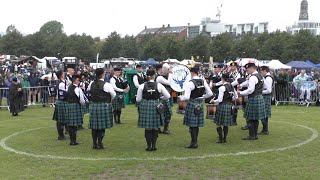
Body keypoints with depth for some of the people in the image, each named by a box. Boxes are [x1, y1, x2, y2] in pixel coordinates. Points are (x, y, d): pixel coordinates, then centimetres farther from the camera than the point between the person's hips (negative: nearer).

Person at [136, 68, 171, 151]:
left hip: (145, 107, 1)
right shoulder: (159, 85, -5)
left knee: (147, 128, 8)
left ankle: (149, 146, 10)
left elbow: (138, 99, 0)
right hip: (156, 107, 0)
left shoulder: (142, 86, -4)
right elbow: (167, 96, 0)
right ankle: (154, 146, 12)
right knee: (155, 127, 10)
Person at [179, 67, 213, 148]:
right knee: (197, 124, 15)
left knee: (192, 124, 1)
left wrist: (181, 98, -1)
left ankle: (194, 143, 4)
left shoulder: (190, 83, -17)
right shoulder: (203, 81, 2)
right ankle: (195, 142, 24)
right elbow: (210, 93, 4)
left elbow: (186, 97, -20)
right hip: (200, 105, 6)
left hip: (192, 104, -6)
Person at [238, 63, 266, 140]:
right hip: (260, 97, 10)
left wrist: (240, 93, -13)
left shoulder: (253, 77, -17)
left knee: (251, 118, -3)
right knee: (256, 118, 13)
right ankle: (255, 135, 19)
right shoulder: (260, 76, 14)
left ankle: (252, 136, 1)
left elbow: (250, 90, -23)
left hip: (253, 99, -10)